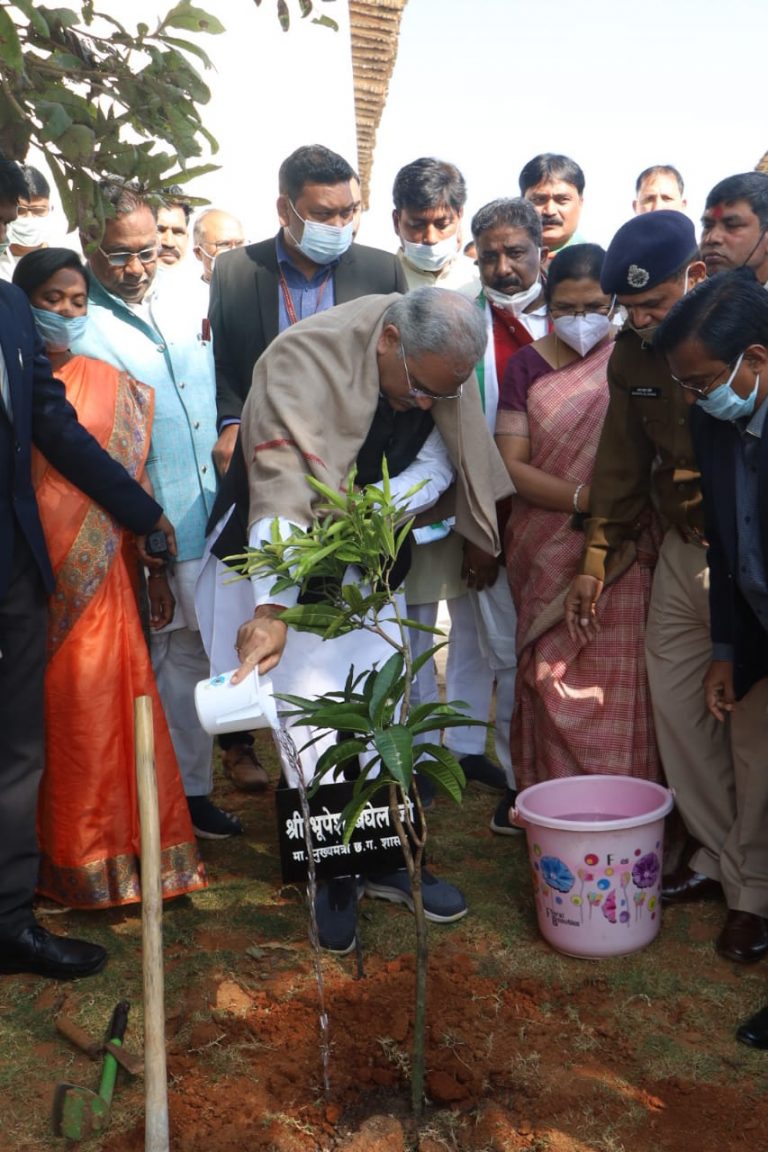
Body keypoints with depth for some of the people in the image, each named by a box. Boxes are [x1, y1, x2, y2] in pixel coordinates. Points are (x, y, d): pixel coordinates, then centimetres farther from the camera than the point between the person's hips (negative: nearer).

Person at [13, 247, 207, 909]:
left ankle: (103, 851, 16)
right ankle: (43, 853, 22)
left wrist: (155, 572, 5)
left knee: (96, 710, 2)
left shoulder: (110, 384, 8)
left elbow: (133, 482, 8)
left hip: (95, 575, 1)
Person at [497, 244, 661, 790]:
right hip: (549, 556, 1)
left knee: (622, 686, -2)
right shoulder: (528, 365, 6)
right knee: (555, 684, 4)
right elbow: (511, 465, -1)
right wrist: (584, 497, -14)